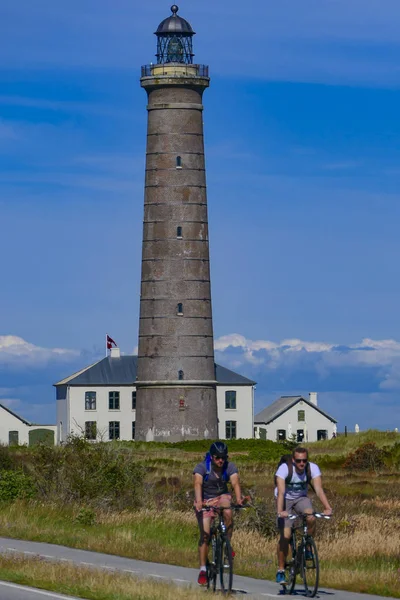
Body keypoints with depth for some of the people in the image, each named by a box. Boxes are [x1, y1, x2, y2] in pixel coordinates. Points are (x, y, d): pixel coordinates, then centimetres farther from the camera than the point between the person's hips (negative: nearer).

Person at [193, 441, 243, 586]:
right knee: (205, 534, -12)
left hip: (222, 497, 1)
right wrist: (198, 502, -52)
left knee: (228, 513, -34)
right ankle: (202, 570, -6)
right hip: (205, 500, -1)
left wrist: (238, 499, -47)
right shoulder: (201, 467, -20)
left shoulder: (230, 467, -14)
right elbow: (198, 484, -35)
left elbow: (235, 483, -28)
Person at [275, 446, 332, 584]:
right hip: (286, 500, -2)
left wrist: (327, 508, -42)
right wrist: (280, 511, -50)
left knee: (311, 518, -30)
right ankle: (280, 570, -2)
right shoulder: (284, 468, -27)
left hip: (301, 498, 2)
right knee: (285, 535, -14)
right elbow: (281, 492, -36)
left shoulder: (313, 468, -20)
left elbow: (319, 489, -28)